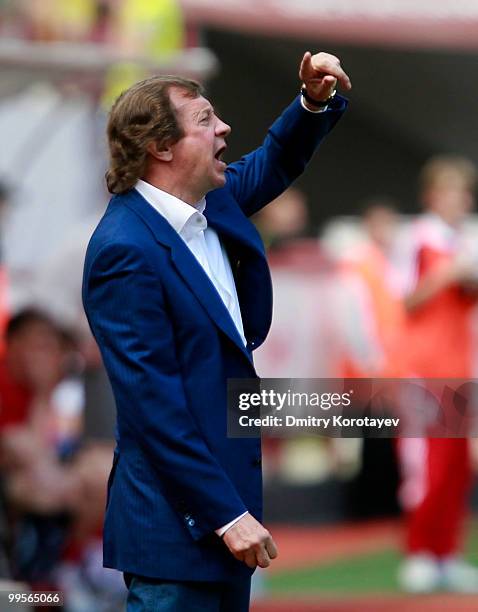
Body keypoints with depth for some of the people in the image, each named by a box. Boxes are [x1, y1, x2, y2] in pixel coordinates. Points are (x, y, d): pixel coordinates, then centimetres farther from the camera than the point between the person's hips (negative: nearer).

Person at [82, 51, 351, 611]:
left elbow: (273, 164, 28)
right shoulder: (125, 250, -20)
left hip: (231, 475, 9)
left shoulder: (212, 201, 6)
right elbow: (152, 399, -22)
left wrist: (315, 102, 5)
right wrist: (225, 513, -21)